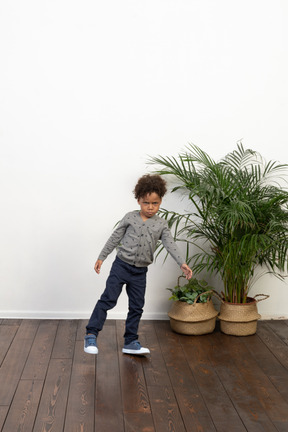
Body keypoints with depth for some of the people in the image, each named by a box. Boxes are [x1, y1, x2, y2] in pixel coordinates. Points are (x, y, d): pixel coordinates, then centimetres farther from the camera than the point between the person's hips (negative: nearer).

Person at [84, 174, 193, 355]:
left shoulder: (161, 224, 2)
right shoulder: (130, 218, -2)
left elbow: (170, 244, -7)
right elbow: (115, 238, 4)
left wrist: (182, 263, -20)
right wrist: (101, 257, 5)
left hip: (140, 272, 3)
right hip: (121, 266, -3)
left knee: (137, 307, 10)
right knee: (108, 299, -8)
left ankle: (131, 342, 23)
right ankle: (91, 335, 2)